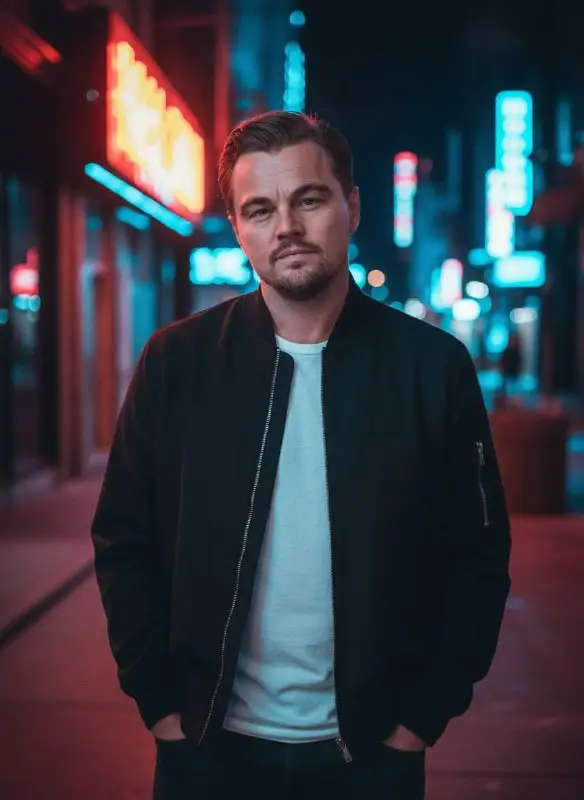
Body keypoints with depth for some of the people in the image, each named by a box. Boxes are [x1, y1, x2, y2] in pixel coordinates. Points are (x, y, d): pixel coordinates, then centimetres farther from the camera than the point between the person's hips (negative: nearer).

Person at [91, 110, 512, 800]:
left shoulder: (434, 366, -6)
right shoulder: (176, 361, -5)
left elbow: (477, 556, -2)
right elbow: (124, 544, 0)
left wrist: (425, 713, -5)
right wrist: (157, 701, -4)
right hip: (209, 744, 1)